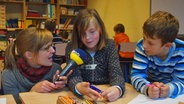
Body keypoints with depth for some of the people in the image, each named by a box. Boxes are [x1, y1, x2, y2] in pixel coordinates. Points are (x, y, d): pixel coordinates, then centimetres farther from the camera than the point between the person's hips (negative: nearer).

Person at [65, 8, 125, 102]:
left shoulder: (109, 45, -2)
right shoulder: (71, 48, -4)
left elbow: (116, 73, -11)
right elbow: (74, 75, -14)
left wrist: (117, 89, -34)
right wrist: (79, 87, -37)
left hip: (105, 95, 1)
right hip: (82, 96, 0)